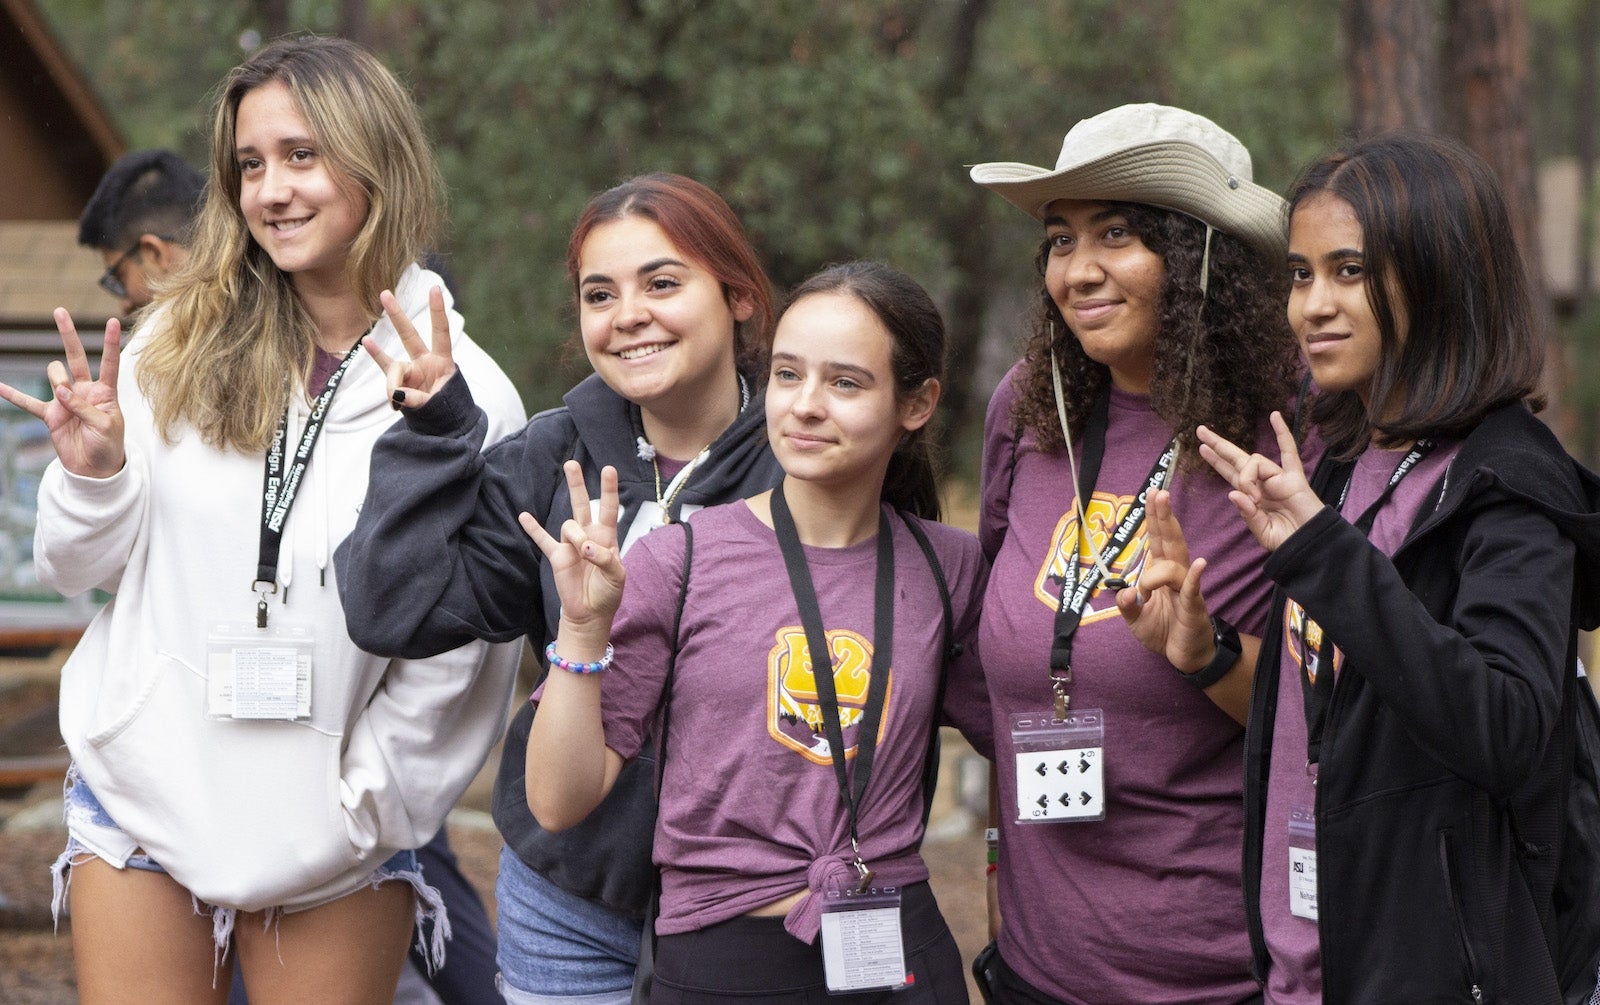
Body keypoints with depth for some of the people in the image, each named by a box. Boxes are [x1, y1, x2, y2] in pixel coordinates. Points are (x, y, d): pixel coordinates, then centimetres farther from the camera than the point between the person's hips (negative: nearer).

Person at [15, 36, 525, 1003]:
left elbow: (465, 655, -4)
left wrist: (374, 804, -6)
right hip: (143, 804, 2)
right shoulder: (179, 345, 0)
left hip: (335, 846, -2)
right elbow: (80, 570, 6)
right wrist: (90, 475, -12)